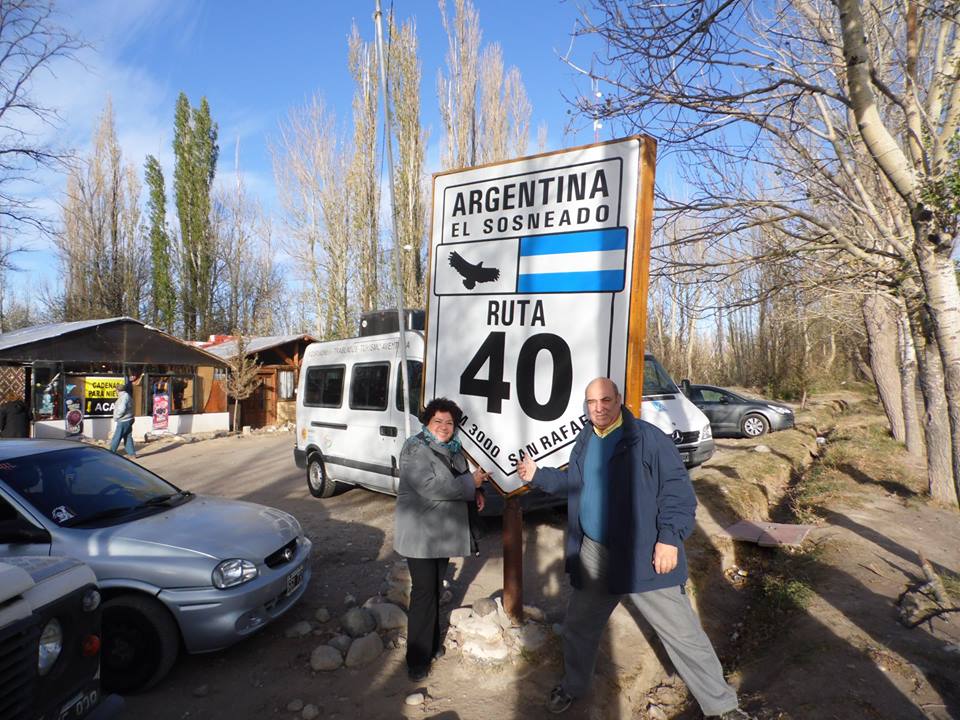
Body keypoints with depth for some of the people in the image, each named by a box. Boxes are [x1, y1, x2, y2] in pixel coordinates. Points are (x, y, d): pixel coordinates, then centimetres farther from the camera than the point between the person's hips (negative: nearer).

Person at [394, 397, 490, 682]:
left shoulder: (454, 449, 7)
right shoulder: (415, 449, -17)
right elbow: (432, 486, -29)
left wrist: (475, 492, 0)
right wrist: (471, 482, -21)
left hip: (446, 532, 7)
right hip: (420, 534, -7)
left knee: (436, 589, 18)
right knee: (424, 592, -2)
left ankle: (432, 643, 33)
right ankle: (418, 659, 11)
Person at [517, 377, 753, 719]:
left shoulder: (647, 437, -14)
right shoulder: (584, 441, 7)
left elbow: (678, 489, -16)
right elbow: (573, 482, 23)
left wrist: (670, 538, -22)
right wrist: (538, 475, 12)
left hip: (646, 557, -6)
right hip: (594, 556, 6)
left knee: (684, 634, 6)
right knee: (577, 627, 20)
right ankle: (573, 686, 46)